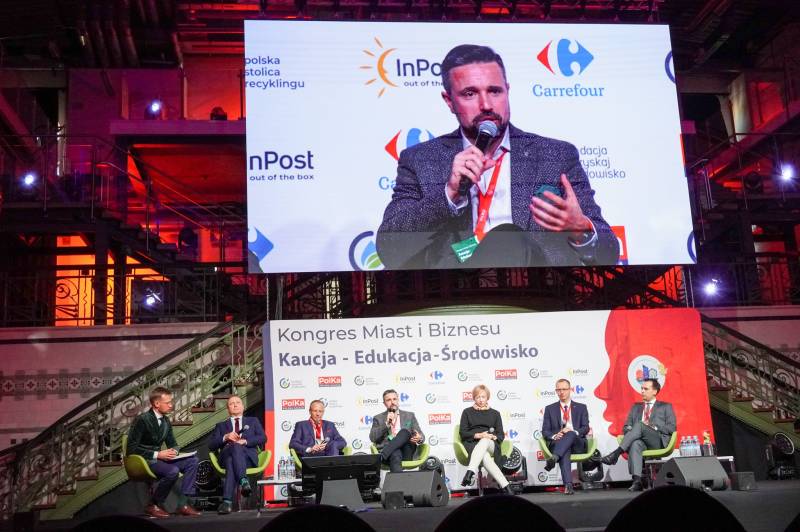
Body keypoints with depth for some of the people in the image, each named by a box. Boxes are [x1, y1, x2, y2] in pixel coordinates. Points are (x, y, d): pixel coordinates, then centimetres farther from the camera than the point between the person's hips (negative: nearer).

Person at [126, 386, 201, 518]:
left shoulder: (166, 422, 9)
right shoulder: (142, 420, -15)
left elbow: (173, 444, 18)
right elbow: (132, 449, -20)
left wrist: (174, 451, -8)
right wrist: (157, 454, -24)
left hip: (158, 458, 8)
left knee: (192, 461, -8)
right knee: (172, 471, -33)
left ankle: (183, 504, -10)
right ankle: (153, 506, -11)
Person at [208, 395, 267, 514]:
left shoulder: (253, 421, 31)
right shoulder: (221, 425, 32)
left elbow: (263, 438, 12)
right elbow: (211, 445, 16)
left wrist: (245, 441, -6)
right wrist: (225, 437, -4)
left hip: (248, 457, 0)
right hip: (226, 455, 0)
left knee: (232, 461, -39)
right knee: (235, 447, -39)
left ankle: (227, 500, -55)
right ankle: (244, 481, -60)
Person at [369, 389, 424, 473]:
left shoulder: (409, 416, 24)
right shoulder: (378, 418, 20)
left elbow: (421, 435, 16)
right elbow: (372, 438, 5)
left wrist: (419, 438, -10)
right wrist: (386, 424, -6)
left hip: (406, 453, 2)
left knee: (405, 432, -29)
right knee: (395, 455, -39)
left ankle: (383, 456, -38)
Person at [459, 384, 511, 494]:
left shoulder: (495, 413, 23)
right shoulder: (467, 412, 19)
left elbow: (501, 435, 15)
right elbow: (463, 433, 7)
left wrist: (493, 437, -9)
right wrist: (478, 435, -11)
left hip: (491, 445, 1)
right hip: (472, 444, -1)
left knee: (485, 441, -40)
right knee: (485, 457, -38)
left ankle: (470, 473, -58)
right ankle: (505, 486, -51)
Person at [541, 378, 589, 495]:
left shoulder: (581, 407, 18)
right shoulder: (550, 409, 18)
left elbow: (586, 428, 7)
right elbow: (545, 431, 10)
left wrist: (573, 432, -15)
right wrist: (554, 436, -13)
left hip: (577, 444, 1)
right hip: (558, 443, 0)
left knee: (570, 434, -35)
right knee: (565, 451, -37)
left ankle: (554, 458, -54)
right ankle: (568, 485, -54)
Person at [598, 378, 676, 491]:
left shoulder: (665, 407, 21)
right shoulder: (636, 407, 30)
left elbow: (672, 428, 8)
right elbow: (626, 427, 23)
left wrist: (653, 428, -7)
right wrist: (630, 430, -2)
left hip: (658, 442, -2)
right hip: (640, 440, 2)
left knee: (640, 425, -33)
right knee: (635, 444, -37)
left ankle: (617, 452, -43)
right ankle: (637, 481, -50)